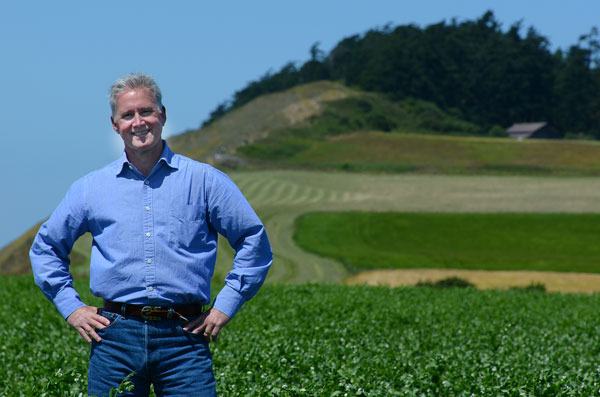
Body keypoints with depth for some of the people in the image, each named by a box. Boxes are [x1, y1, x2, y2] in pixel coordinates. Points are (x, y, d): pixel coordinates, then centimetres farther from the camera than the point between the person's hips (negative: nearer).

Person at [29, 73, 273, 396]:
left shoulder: (204, 180, 6)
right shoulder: (91, 188, 11)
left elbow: (255, 242, 8)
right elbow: (45, 248, 21)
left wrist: (225, 306, 2)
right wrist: (71, 307, 10)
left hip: (184, 337, -2)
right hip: (116, 335, 2)